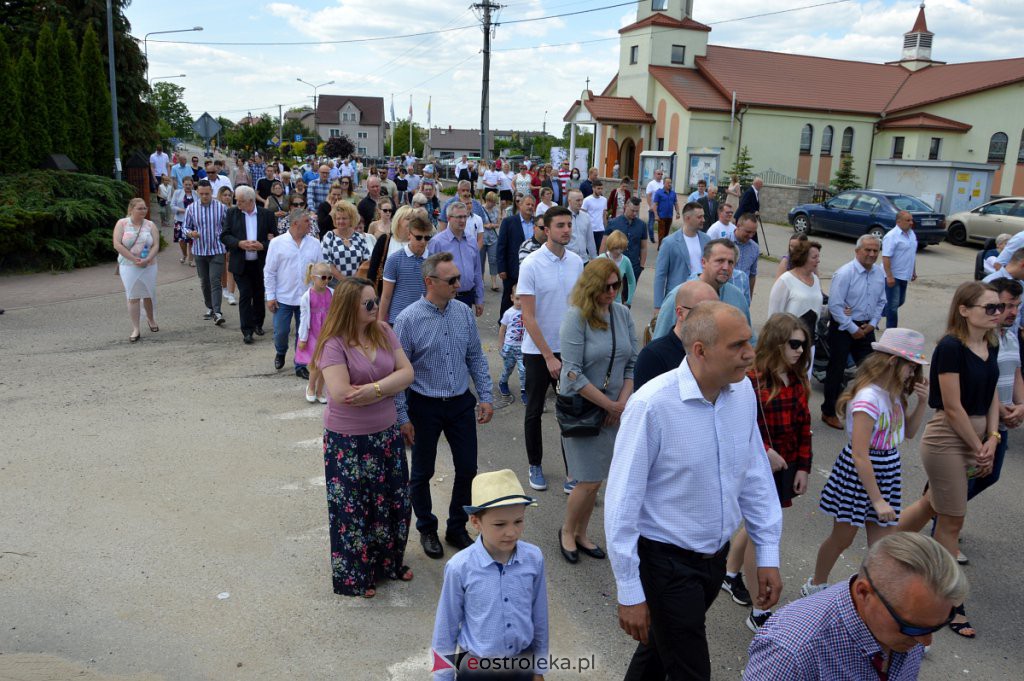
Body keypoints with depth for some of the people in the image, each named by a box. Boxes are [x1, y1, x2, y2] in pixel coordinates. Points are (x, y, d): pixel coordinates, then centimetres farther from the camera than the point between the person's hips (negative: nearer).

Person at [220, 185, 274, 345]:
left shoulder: (266, 215, -2)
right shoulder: (232, 213, 0)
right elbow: (224, 236, -2)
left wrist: (263, 246, -19)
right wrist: (239, 243, -20)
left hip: (260, 263, 1)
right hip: (241, 264, -1)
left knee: (259, 294, 14)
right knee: (245, 295, -4)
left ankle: (258, 323, 34)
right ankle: (247, 331, 0)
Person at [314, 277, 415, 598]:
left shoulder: (384, 333, 0)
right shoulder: (334, 344, -18)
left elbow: (407, 372, -6)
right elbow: (342, 394, -27)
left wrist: (373, 389, -22)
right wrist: (389, 387, -17)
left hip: (386, 435, 6)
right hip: (348, 441, -6)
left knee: (393, 501, 17)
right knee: (353, 509, 9)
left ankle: (389, 562, 40)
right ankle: (354, 577, 29)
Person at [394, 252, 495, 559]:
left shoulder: (464, 313, -2)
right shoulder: (408, 320, -15)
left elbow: (476, 358, 8)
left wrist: (486, 397, 3)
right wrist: (402, 417, -10)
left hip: (461, 404, 4)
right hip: (425, 407, -4)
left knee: (467, 469, 11)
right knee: (422, 474, 12)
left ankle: (457, 528, 33)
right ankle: (427, 530, 36)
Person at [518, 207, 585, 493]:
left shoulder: (577, 261, 1)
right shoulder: (531, 265, -14)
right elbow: (528, 317, -15)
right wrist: (549, 356, -17)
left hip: (570, 349, 4)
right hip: (538, 351, -3)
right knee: (534, 411, 11)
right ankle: (535, 466, 28)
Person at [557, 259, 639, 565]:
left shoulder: (622, 313, 1)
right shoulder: (576, 318, -15)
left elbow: (633, 362, 5)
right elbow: (573, 374, -18)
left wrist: (622, 402, -7)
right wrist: (610, 405, -15)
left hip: (614, 410, 5)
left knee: (595, 478, 12)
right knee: (589, 480, -1)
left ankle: (582, 533, 31)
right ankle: (567, 530, 24)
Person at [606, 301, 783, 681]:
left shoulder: (743, 391, -7)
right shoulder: (652, 405, -27)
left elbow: (755, 474, 3)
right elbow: (622, 502, -21)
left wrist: (768, 554, 5)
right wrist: (629, 593, -16)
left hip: (716, 555, 6)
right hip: (666, 560, -6)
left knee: (663, 646, 26)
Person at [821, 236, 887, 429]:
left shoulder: (879, 274, 3)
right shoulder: (844, 273, -18)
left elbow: (881, 301, 14)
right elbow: (835, 306, -20)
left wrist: (872, 323, 0)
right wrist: (853, 329, -15)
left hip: (866, 327, 6)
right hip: (843, 328, -6)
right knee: (836, 369, 3)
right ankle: (828, 413, 16)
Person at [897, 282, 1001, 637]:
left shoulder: (991, 346, 5)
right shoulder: (951, 347, -19)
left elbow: (992, 396, 10)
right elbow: (953, 408, -18)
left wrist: (991, 440, -3)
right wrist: (978, 448, -10)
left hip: (975, 437, 8)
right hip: (947, 439, -8)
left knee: (933, 504, 19)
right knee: (952, 521, 3)